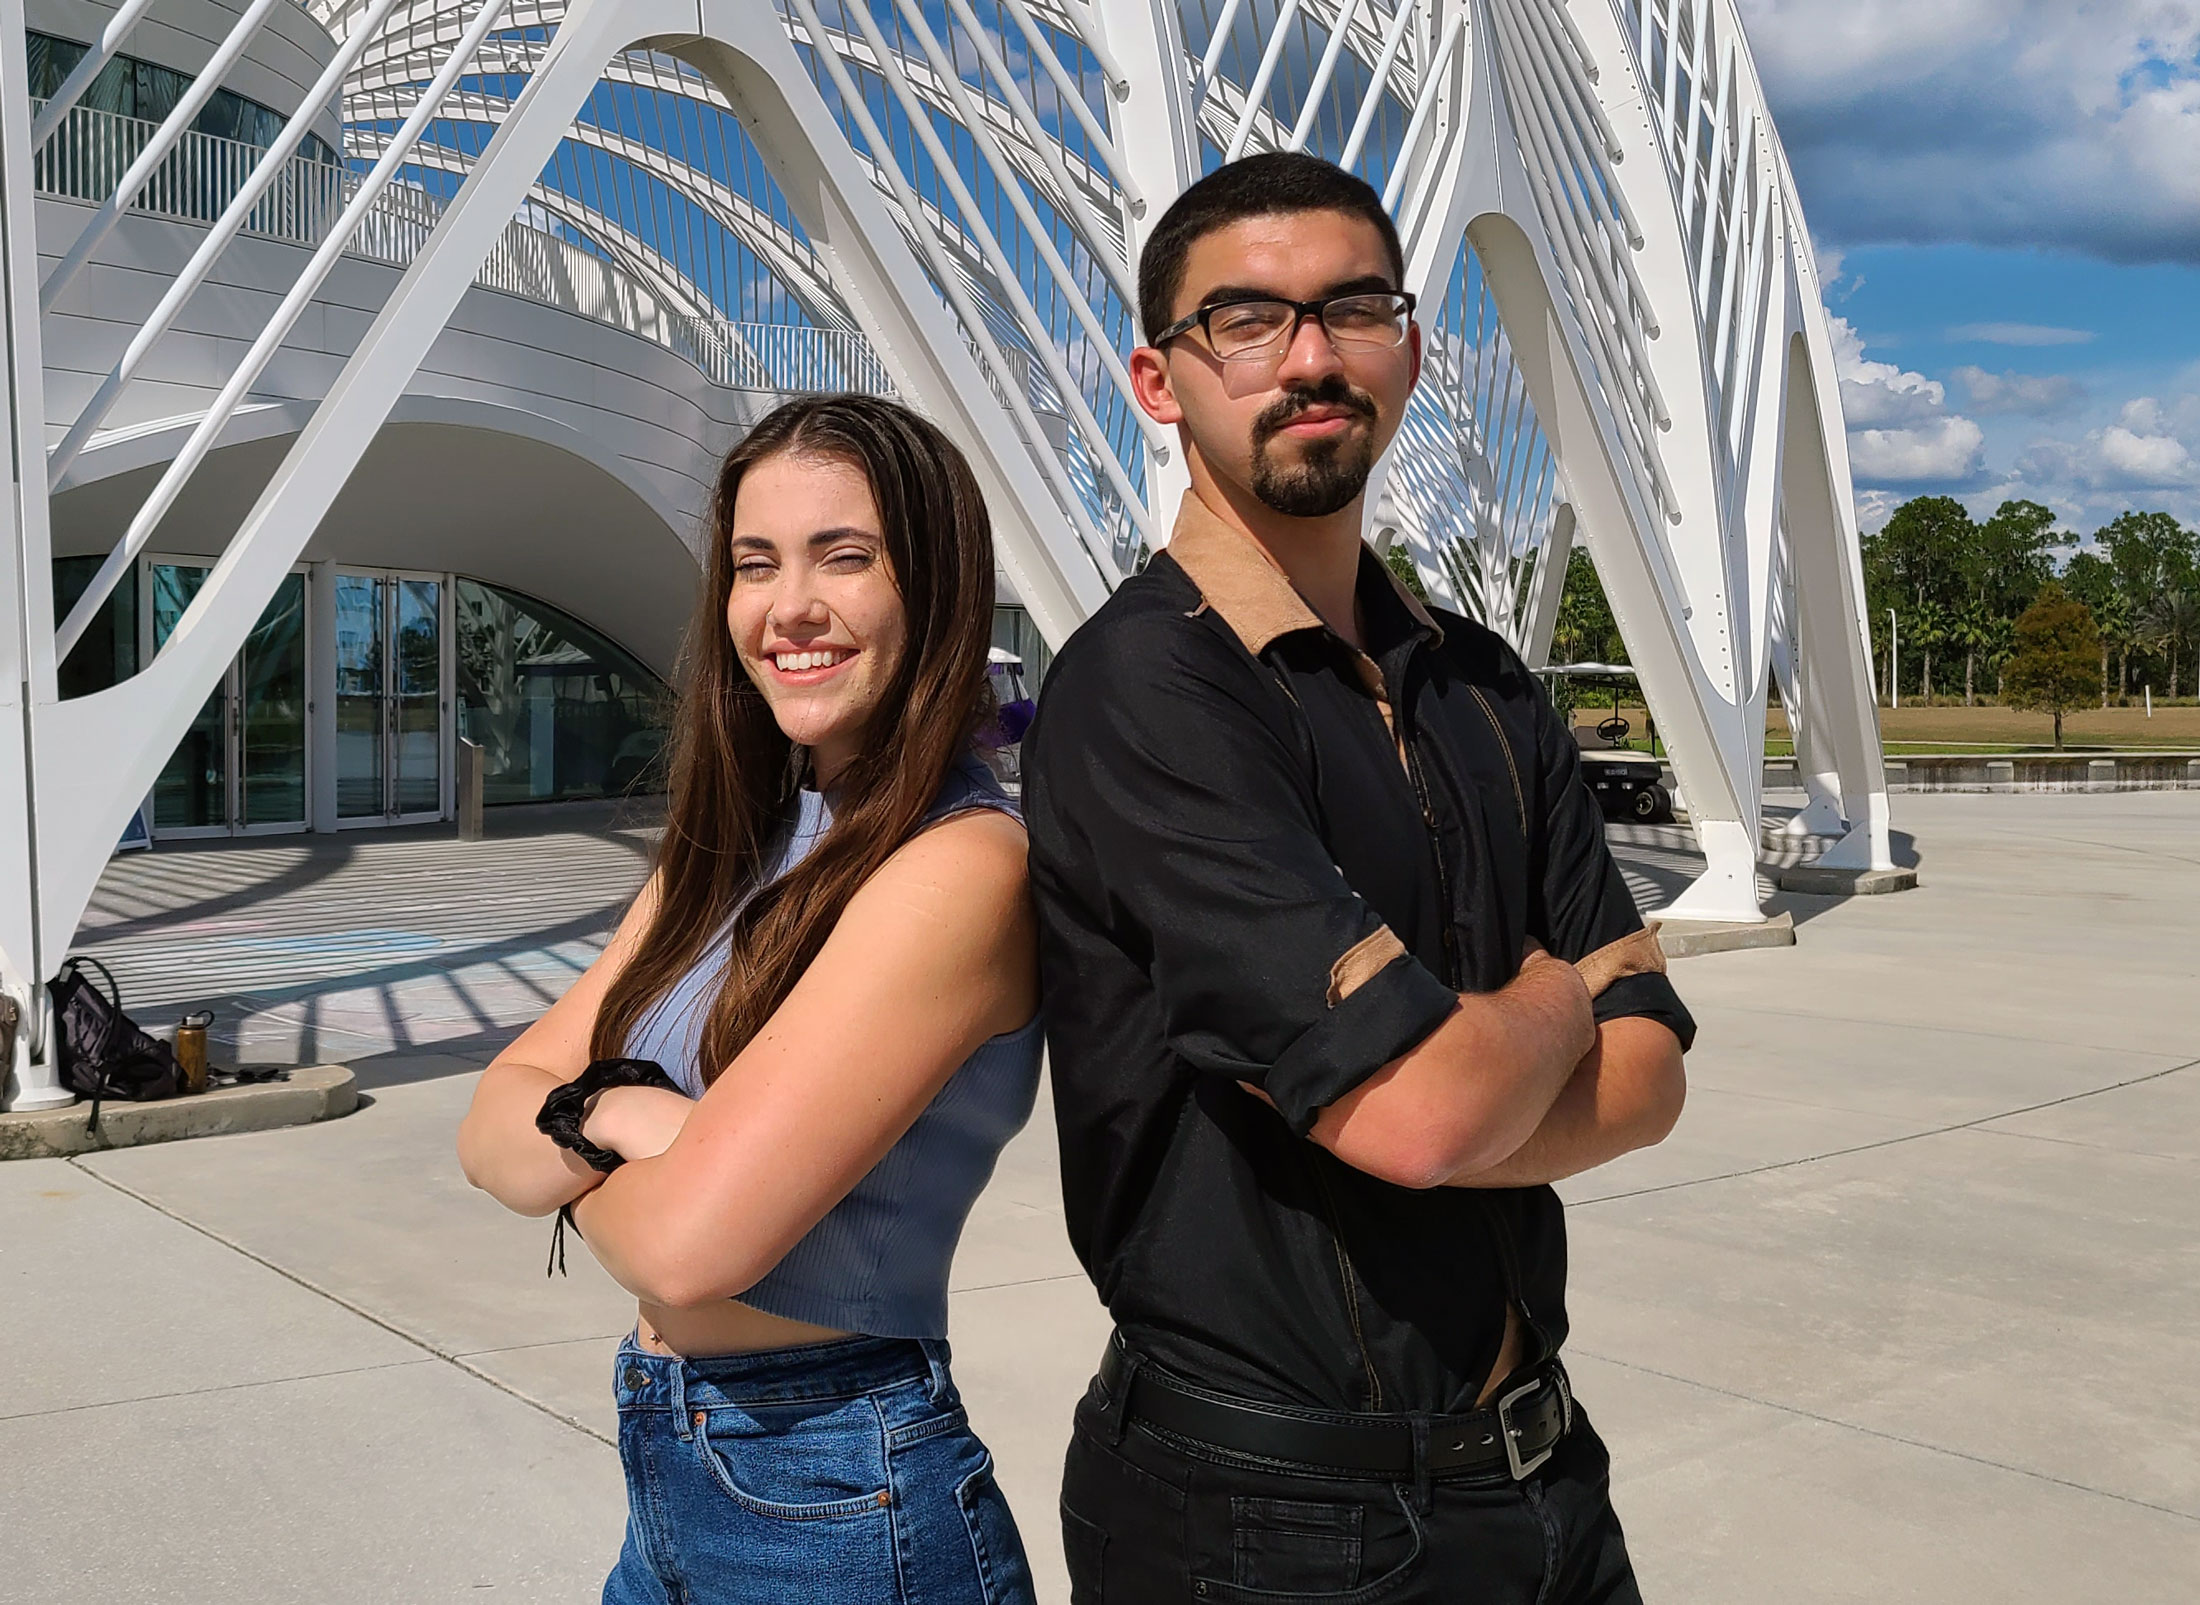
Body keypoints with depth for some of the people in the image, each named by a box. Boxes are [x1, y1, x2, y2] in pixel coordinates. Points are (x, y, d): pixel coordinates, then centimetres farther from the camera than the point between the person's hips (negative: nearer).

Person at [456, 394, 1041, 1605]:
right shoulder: (736, 850, 6)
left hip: (835, 1507, -7)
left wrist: (564, 1153, -5)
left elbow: (688, 1242, -26)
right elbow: (491, 1124, 3)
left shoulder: (960, 866, -22)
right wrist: (611, 1113, -19)